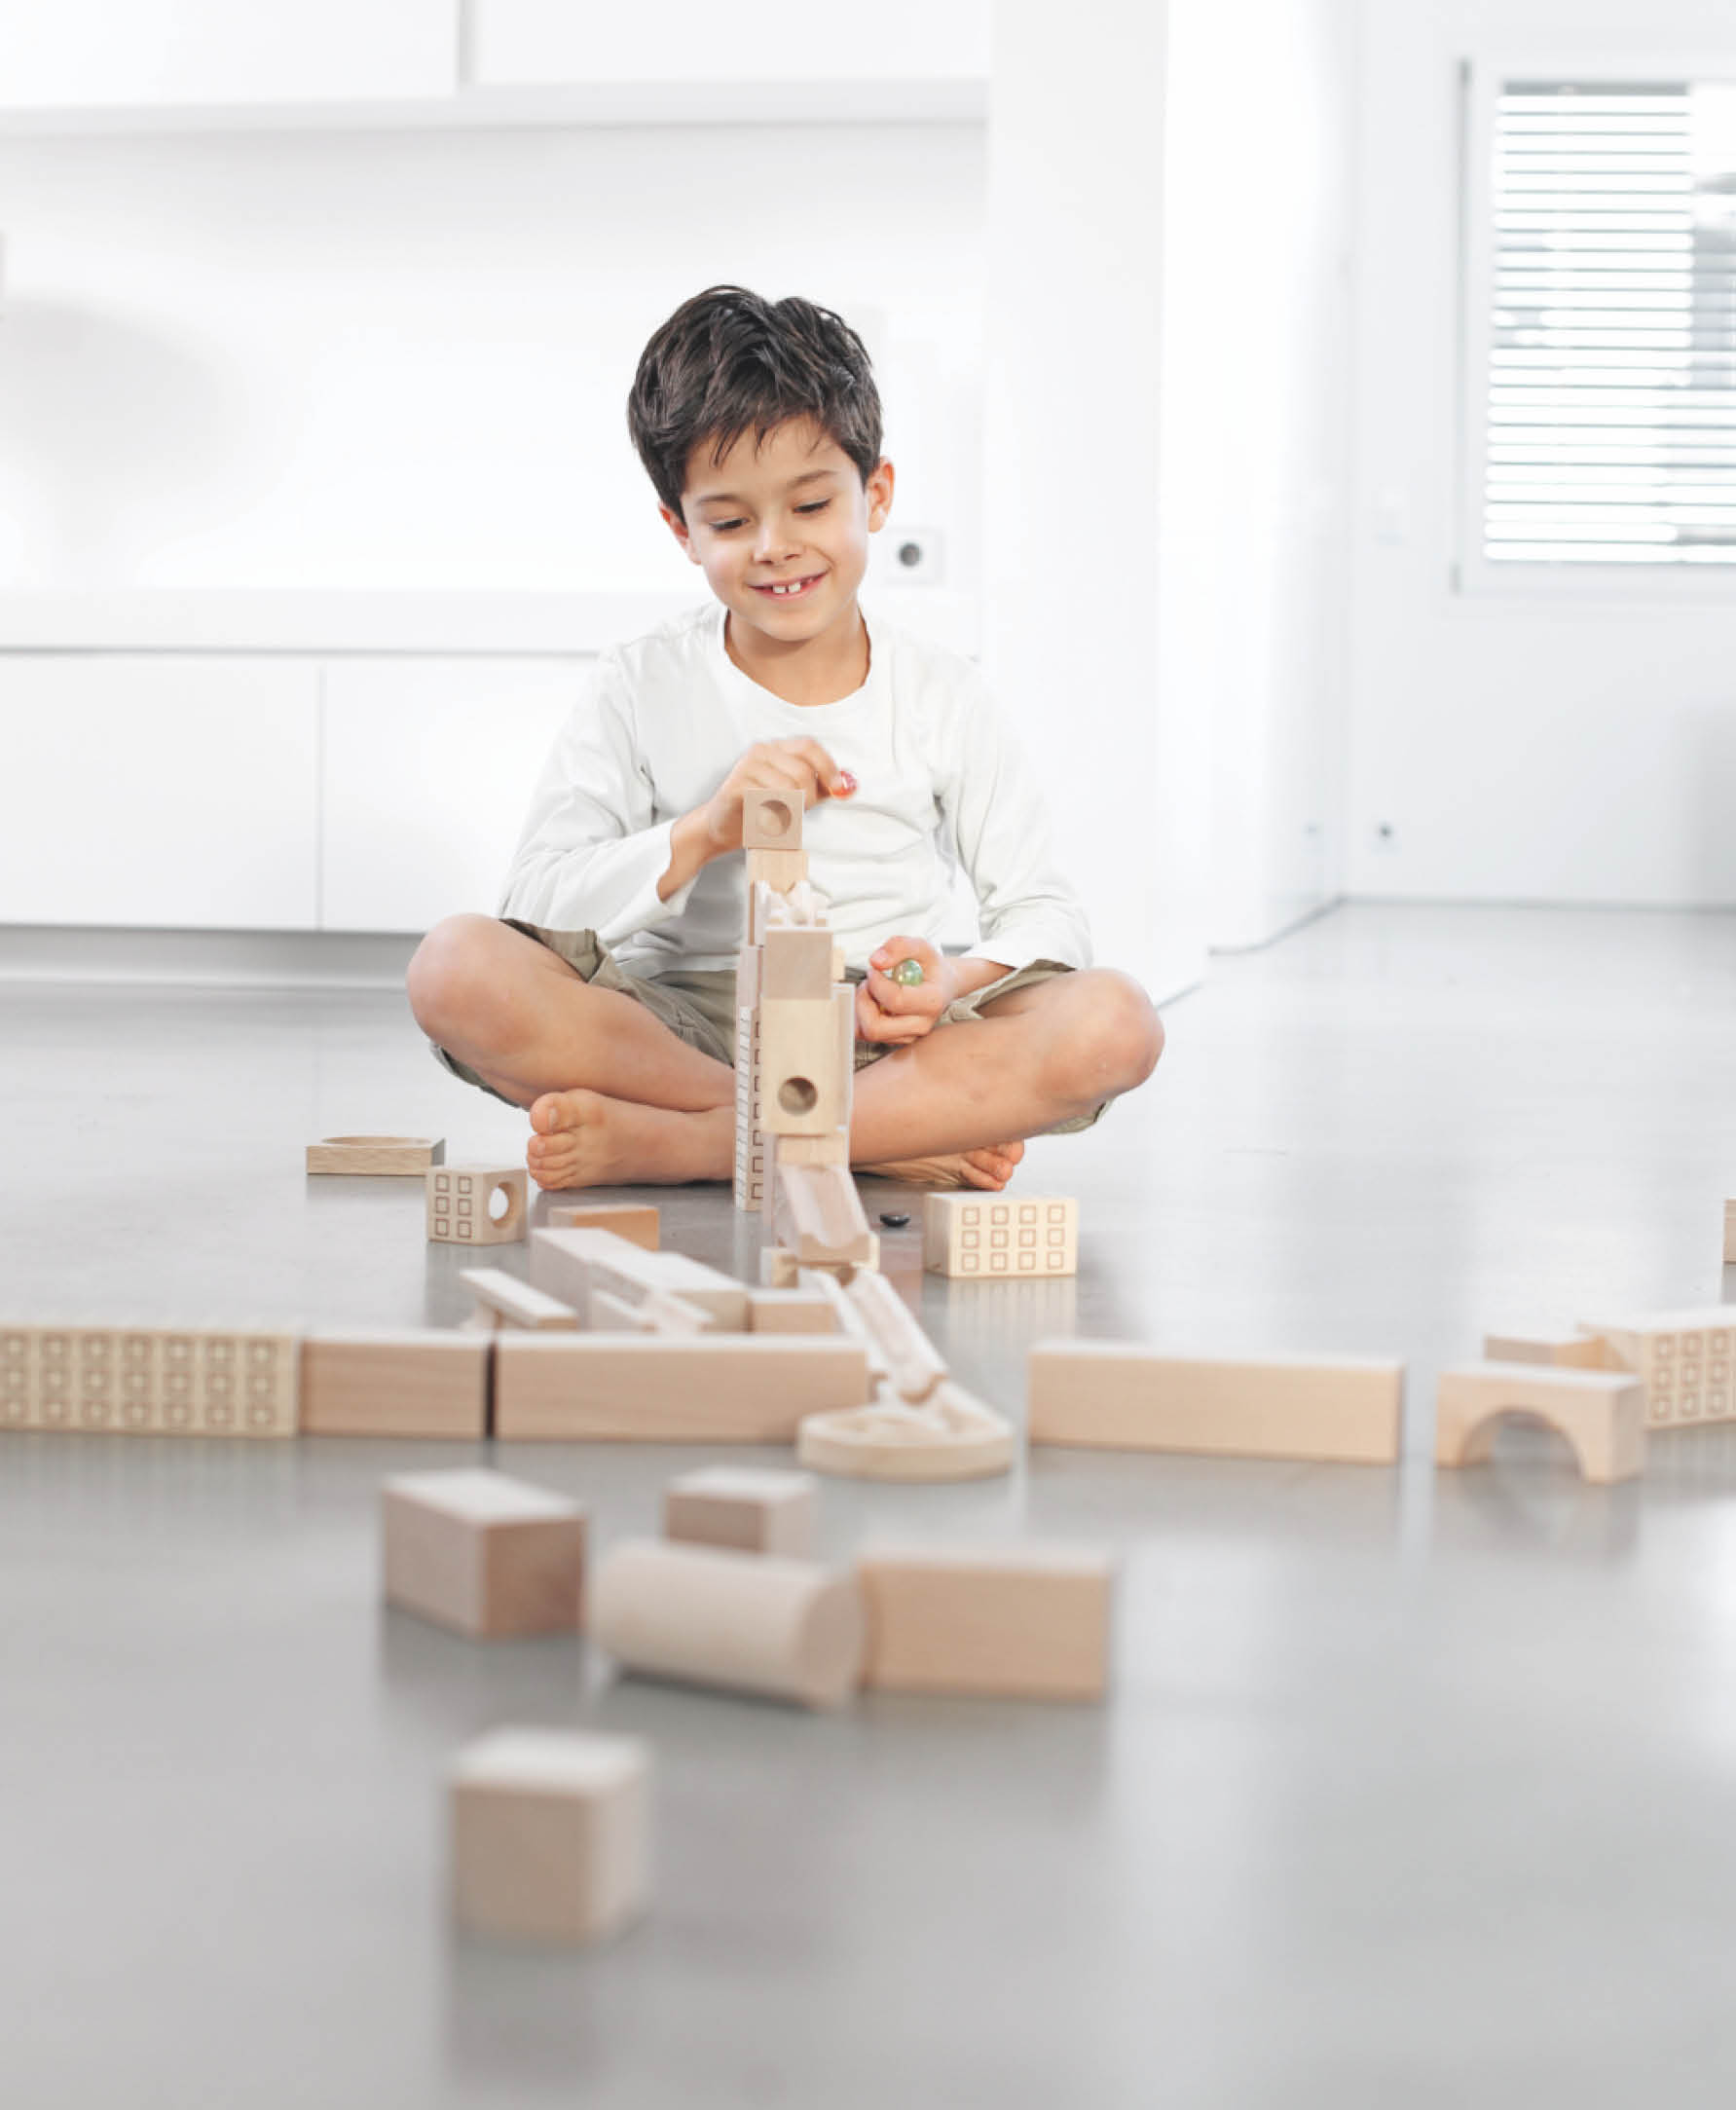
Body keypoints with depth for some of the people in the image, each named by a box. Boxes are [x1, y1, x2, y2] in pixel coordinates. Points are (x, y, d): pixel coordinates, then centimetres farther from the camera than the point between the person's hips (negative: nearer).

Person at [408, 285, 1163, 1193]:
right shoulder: (644, 689, 6)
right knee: (457, 965, -29)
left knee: (1115, 1022, -28)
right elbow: (538, 904, -4)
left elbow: (1043, 911, 8)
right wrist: (704, 833, -20)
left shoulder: (940, 698, 9)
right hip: (679, 1028, -1)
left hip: (880, 1038, 1)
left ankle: (662, 1142, -30)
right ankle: (889, 1135, -27)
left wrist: (956, 982, -15)